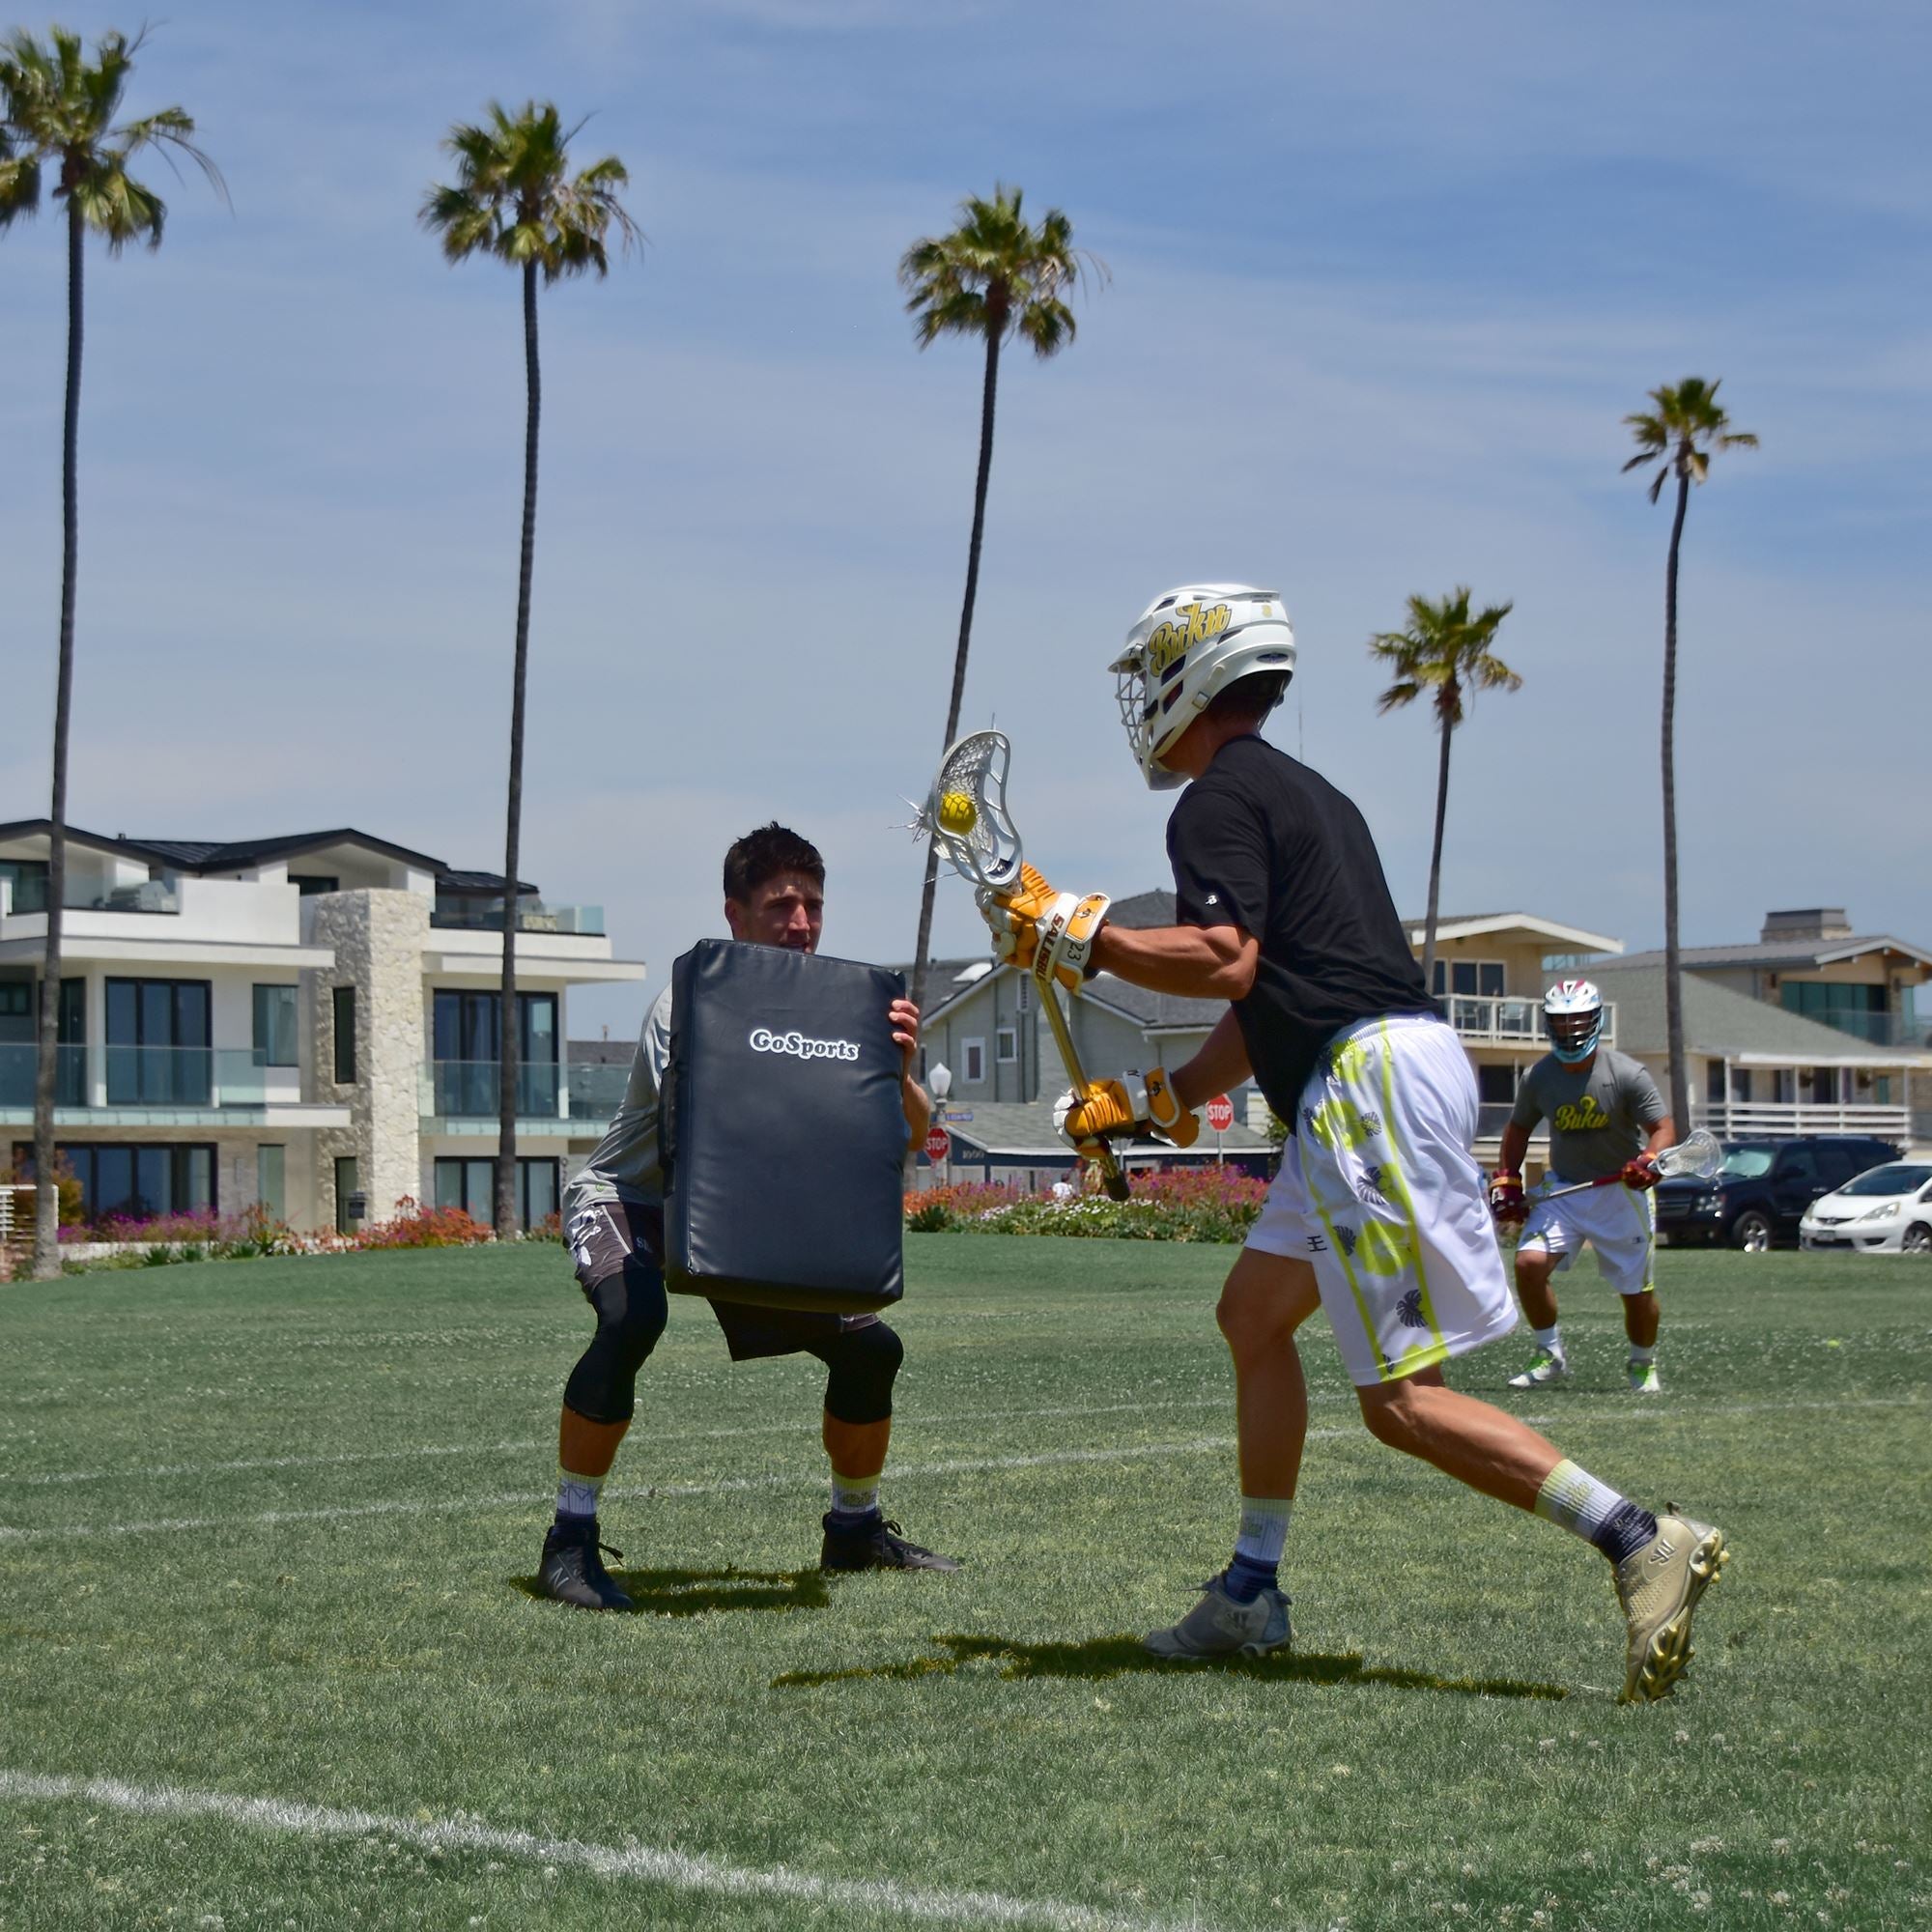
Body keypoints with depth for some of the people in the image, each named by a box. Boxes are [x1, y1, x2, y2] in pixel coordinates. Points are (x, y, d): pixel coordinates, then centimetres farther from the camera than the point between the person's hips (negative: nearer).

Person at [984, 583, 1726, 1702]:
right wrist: (1159, 1103, 29)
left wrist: (1073, 935, -12)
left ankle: (1640, 1541, -15)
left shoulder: (1220, 800, -5)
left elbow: (1227, 962, -20)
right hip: (1375, 1079, 10)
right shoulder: (1302, 793, 25)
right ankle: (1253, 1592, 22)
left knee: (1403, 1399, -10)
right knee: (1255, 1314, 19)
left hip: (1372, 1082, -10)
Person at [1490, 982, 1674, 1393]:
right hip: (1564, 1187, 2)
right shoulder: (1538, 1077, -3)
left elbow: (1663, 1127, -14)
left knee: (1637, 1291, 2)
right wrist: (1506, 1181, 7)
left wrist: (1649, 1160, -34)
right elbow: (1519, 1128, 14)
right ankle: (1550, 1357, -1)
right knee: (1529, 1263, -19)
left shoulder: (1626, 1074, -13)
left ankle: (1643, 1365, 30)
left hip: (1622, 1192, -2)